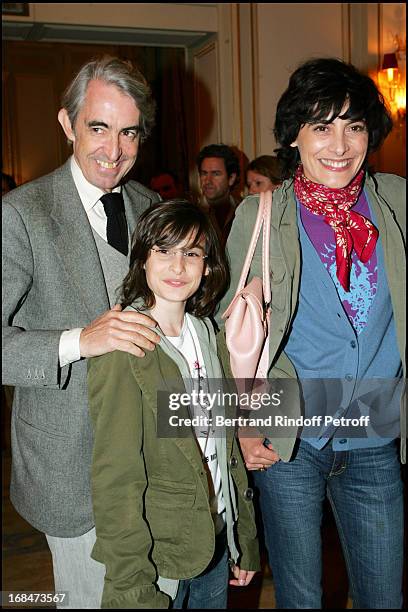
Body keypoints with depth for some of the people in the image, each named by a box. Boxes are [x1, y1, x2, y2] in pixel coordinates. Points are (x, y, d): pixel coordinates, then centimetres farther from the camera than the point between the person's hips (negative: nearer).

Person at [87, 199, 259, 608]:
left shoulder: (207, 333, 2)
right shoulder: (123, 349, -19)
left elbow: (226, 442, 8)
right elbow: (115, 478, -19)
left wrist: (246, 542, 11)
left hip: (217, 536, 6)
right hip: (159, 552, -6)